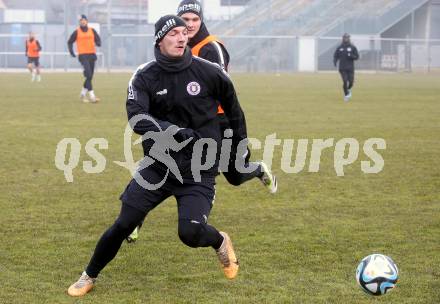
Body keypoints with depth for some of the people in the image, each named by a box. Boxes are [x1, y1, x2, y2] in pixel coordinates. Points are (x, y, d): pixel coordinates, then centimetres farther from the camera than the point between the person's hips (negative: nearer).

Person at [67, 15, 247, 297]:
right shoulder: (145, 77, -6)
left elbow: (233, 109, 9)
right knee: (123, 224, -2)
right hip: (157, 165, 2)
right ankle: (89, 276, 20)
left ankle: (220, 242, 18)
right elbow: (137, 118, -21)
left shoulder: (209, 72, -7)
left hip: (199, 170, -1)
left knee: (190, 232, -18)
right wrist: (171, 131, -35)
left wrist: (241, 147, 18)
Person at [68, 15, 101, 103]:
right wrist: (71, 51, -1)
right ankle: (92, 95, -20)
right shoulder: (77, 32, 4)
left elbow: (98, 39, 13)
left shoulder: (92, 30, 10)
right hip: (83, 55, -4)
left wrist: (98, 43, -10)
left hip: (92, 54, 4)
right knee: (88, 74, -18)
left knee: (90, 76, 9)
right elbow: (70, 42, 12)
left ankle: (83, 94, 27)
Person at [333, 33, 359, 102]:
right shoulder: (339, 48, 7)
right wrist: (335, 61, -10)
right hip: (342, 68, 0)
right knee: (345, 81, -12)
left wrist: (351, 56, -16)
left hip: (350, 68, 0)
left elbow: (357, 57, 3)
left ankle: (349, 89, 29)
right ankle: (346, 95, 4)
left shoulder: (352, 47, 4)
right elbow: (335, 56, 11)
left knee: (351, 82, -5)